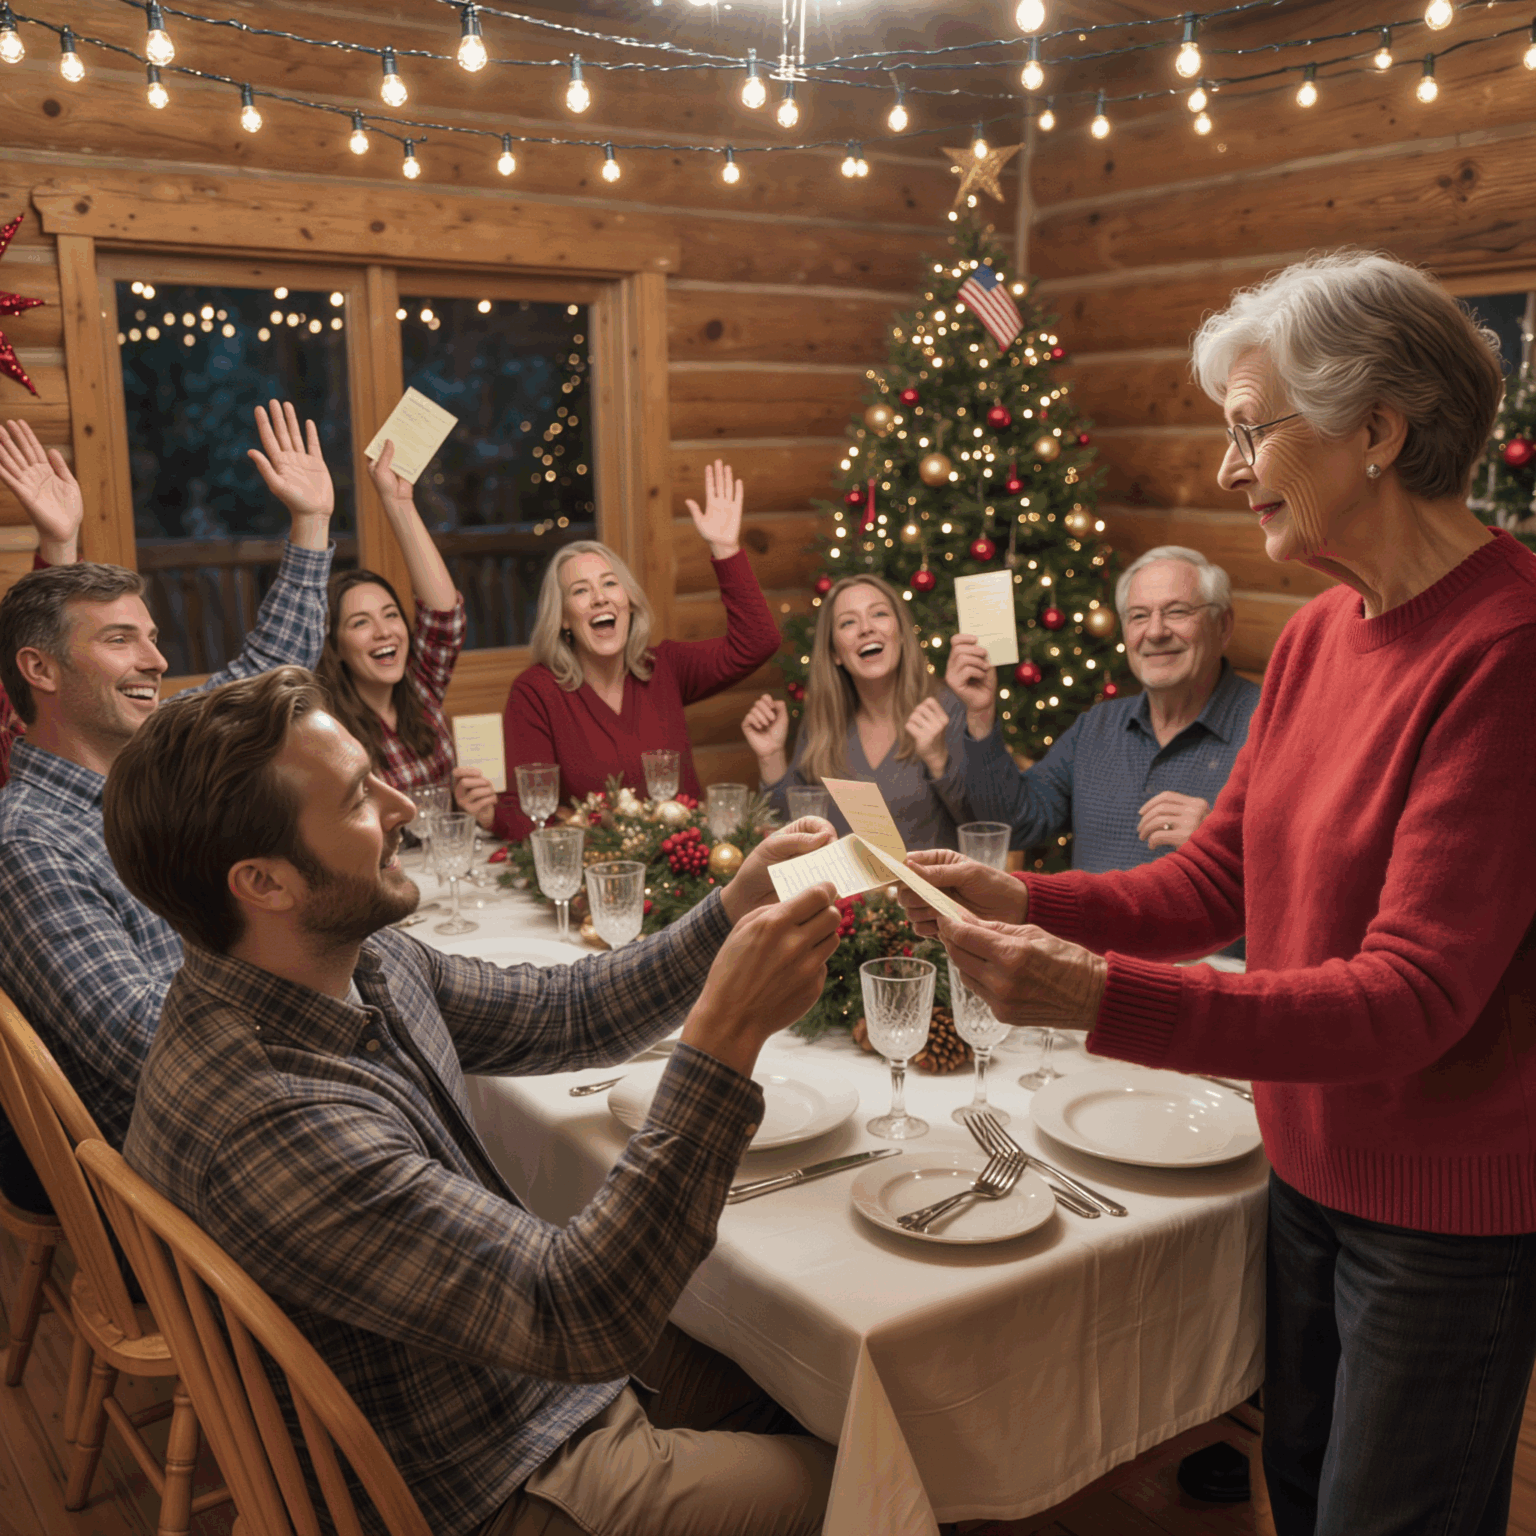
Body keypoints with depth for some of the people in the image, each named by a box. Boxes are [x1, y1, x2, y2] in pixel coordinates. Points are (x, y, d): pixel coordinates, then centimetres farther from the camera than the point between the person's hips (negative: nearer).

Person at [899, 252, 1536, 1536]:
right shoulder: (1318, 636, 2)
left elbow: (1415, 995, -29)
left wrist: (1104, 996, -38)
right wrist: (1026, 903, -12)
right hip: (1311, 1174, 7)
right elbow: (1213, 877, 4)